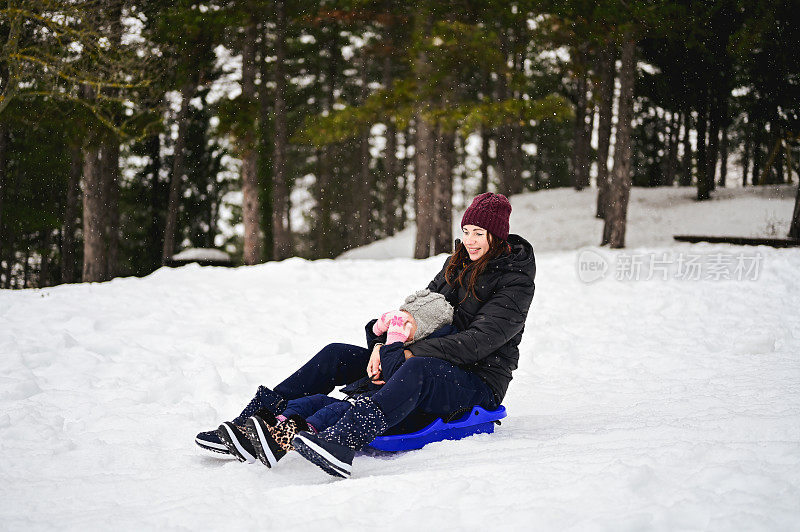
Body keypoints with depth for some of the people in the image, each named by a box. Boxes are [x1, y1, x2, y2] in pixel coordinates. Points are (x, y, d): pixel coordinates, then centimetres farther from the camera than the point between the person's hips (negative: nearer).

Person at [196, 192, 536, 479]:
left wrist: (412, 353, -26)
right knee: (336, 355, -4)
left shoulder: (516, 282, -11)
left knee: (418, 369, -42)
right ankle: (250, 424, -14)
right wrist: (384, 343, -9)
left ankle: (341, 443, -68)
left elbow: (481, 340, -23)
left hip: (479, 384, -8)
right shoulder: (458, 264, 13)